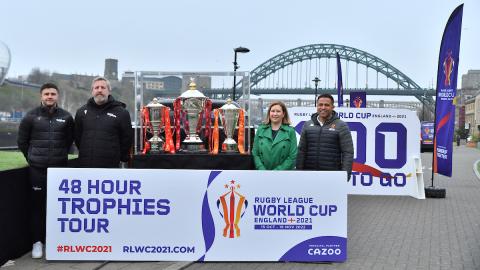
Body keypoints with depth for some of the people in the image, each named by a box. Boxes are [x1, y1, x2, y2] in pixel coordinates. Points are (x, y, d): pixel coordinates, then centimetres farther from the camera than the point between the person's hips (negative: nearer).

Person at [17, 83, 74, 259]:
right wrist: (32, 158, 9)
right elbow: (22, 141, 8)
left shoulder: (66, 117, 3)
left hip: (59, 167, 1)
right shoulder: (31, 116, -1)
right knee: (38, 205, 2)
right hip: (37, 168, -1)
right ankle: (37, 241, 11)